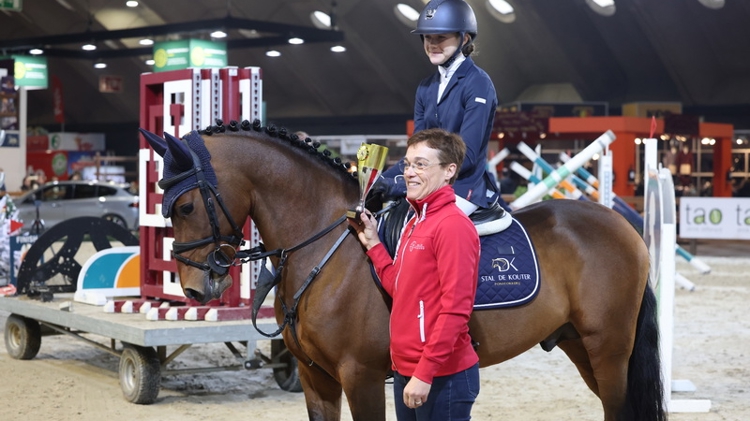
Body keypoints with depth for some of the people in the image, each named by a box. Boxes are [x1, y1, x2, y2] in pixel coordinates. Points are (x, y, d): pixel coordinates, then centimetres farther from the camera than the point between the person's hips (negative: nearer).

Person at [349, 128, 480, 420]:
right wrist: (372, 244, 11)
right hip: (405, 371, 9)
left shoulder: (452, 225, -15)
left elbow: (455, 309, -20)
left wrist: (425, 373, -21)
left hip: (442, 377, -9)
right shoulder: (415, 222, 12)